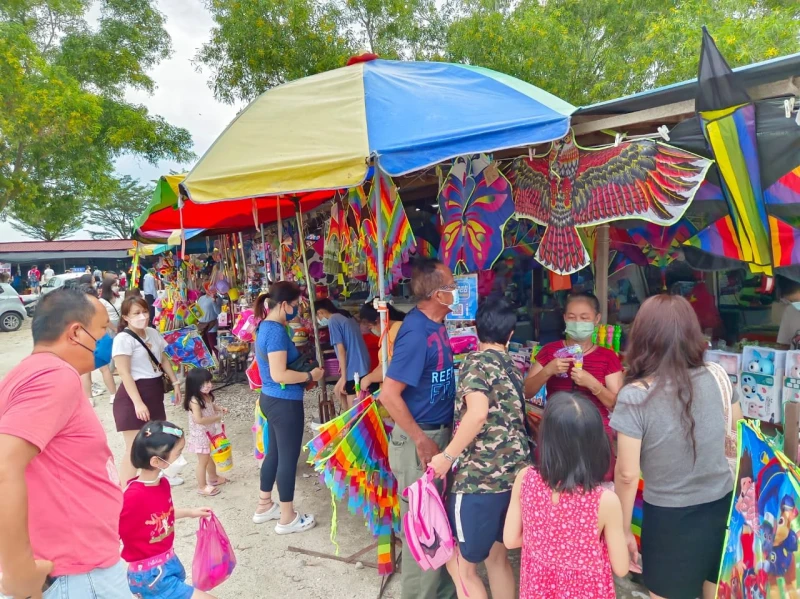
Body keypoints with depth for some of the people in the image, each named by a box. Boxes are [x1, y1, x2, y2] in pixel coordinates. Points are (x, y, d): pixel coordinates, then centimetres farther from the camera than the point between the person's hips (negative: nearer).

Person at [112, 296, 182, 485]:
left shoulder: (153, 333, 7)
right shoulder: (123, 338, -15)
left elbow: (163, 359, 18)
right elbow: (124, 373, -19)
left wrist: (175, 383, 12)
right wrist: (138, 403, -23)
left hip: (154, 391, 8)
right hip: (133, 395, -8)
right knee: (134, 447, -6)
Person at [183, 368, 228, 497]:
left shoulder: (207, 396, 0)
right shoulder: (194, 401, -28)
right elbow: (198, 420, -33)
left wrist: (220, 408, -1)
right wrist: (216, 418, -25)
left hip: (210, 432, 9)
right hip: (201, 434, -9)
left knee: (211, 456, 25)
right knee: (203, 461, 4)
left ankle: (213, 477, 44)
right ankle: (202, 487, 17)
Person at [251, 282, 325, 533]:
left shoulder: (266, 327, 9)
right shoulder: (277, 331, -22)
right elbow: (279, 375, -27)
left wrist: (303, 373, 10)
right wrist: (310, 375, -15)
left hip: (271, 399, 10)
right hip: (284, 402, -10)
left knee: (274, 452, 20)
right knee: (288, 457, 3)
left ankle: (264, 506, 34)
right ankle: (287, 518, 16)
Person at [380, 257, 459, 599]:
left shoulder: (434, 325, 4)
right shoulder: (417, 333, -24)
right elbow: (389, 394, -26)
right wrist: (422, 441, -21)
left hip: (439, 433, 9)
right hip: (420, 440, -9)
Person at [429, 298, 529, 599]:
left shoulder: (476, 362, -10)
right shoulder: (511, 366, 13)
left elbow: (478, 414, -25)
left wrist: (447, 455, -17)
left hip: (480, 475, -8)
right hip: (513, 473, 8)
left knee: (461, 565, 7)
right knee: (497, 556, 22)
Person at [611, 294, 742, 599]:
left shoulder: (634, 396, -23)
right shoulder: (716, 377, -9)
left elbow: (627, 474, -18)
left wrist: (624, 529, -5)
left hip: (670, 517, -4)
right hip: (722, 506, 5)